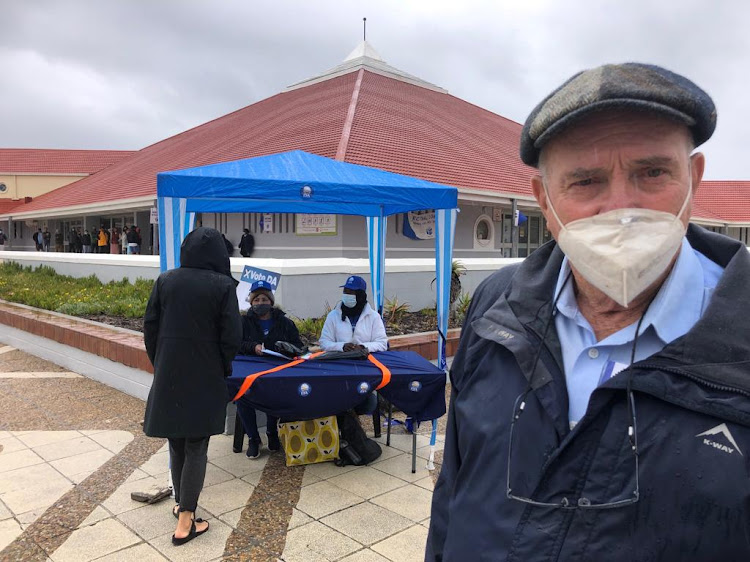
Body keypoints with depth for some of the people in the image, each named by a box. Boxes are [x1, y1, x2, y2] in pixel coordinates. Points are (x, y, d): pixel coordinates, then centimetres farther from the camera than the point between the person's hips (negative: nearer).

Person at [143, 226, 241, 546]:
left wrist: (158, 363, 16)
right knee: (196, 447, 7)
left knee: (176, 443, 19)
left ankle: (181, 504, 34)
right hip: (205, 378, -3)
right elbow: (232, 336, -13)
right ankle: (185, 522, 10)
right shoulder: (222, 285, -11)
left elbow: (150, 327, 3)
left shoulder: (165, 280, -1)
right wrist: (223, 370, 5)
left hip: (169, 375, 4)